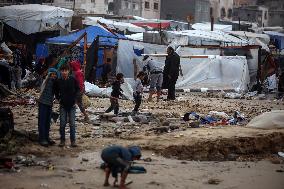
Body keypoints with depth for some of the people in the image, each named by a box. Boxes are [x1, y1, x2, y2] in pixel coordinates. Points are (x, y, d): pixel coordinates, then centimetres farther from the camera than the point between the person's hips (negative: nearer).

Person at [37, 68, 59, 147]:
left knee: (48, 122, 14)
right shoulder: (48, 80, -8)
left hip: (50, 103, 7)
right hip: (43, 103, -7)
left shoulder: (54, 82, 7)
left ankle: (46, 137, 23)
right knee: (42, 121, -3)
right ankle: (42, 139, -1)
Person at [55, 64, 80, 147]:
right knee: (62, 123, 3)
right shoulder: (58, 81, -1)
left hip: (72, 105, -1)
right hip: (63, 105, 1)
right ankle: (62, 140, 12)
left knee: (72, 123, 1)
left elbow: (78, 89, 7)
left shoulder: (73, 80, -4)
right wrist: (59, 98, 1)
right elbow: (56, 92, 14)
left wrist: (75, 97, -3)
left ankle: (73, 140, 8)